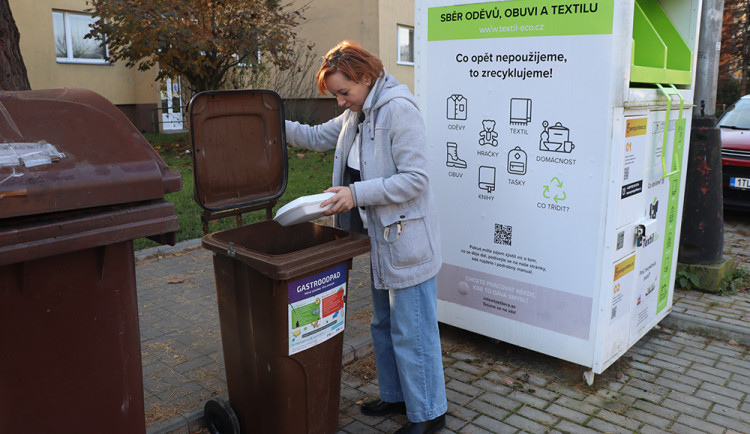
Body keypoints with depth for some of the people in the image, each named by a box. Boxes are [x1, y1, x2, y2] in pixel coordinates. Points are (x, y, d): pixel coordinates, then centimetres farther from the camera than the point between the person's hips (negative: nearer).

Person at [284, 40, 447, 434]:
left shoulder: (399, 110, -19)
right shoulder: (355, 115, 10)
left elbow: (415, 178, -24)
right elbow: (317, 137, 23)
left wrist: (356, 194, -26)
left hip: (407, 241, -10)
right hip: (381, 239, 10)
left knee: (412, 332, 2)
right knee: (383, 325, 21)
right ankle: (396, 396, 39)